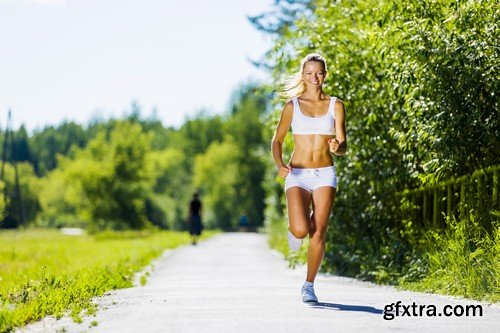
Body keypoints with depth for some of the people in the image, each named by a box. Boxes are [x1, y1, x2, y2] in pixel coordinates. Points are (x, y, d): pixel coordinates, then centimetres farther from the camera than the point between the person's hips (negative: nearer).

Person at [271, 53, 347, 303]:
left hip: (325, 175, 1)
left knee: (318, 234, -5)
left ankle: (308, 286, 9)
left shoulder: (335, 106, 5)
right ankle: (293, 230, 20)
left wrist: (337, 147, -21)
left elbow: (343, 147, 3)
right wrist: (279, 165, -9)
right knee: (301, 230, -18)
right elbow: (277, 140, 10)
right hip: (297, 176, -1)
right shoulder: (292, 106, 4)